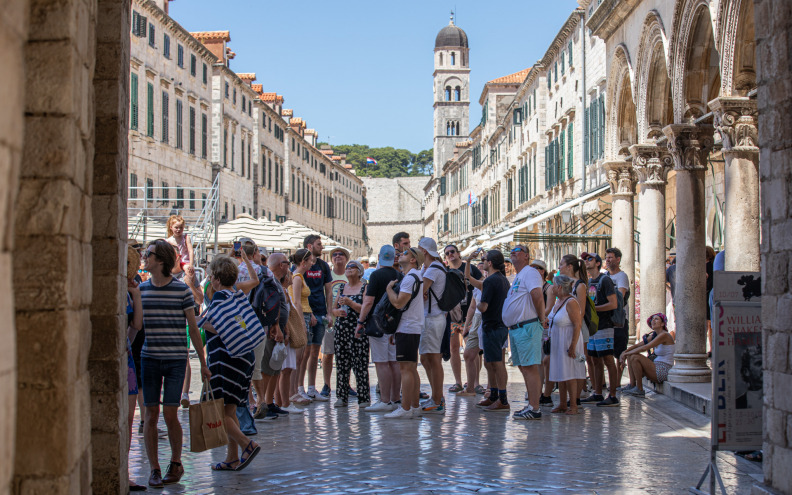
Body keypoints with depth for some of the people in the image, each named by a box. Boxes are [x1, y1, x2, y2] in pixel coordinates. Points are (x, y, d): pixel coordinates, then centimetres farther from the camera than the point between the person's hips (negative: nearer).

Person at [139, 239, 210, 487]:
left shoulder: (182, 290, -4)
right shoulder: (141, 290, 5)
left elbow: (193, 328, 2)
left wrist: (203, 364, 3)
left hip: (176, 360, -3)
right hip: (149, 359, 3)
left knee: (170, 415, -3)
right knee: (151, 415, 2)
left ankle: (176, 463, 19)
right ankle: (154, 469, 12)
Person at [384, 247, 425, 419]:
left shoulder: (410, 278, -14)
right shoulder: (414, 276, 19)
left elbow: (398, 303, -21)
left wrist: (389, 288, -5)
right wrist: (394, 330, 25)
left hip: (407, 330, -11)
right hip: (412, 328, 11)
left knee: (406, 368, -11)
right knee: (411, 369, 12)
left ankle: (405, 409, -12)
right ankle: (415, 407, 16)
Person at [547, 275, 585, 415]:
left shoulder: (571, 302, -17)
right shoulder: (558, 301, 12)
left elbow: (578, 325, -21)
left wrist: (573, 346, -24)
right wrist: (550, 337, 19)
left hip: (568, 343, -9)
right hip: (557, 343, 9)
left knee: (569, 375, -6)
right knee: (560, 374, 10)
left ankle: (573, 405, -1)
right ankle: (562, 404, 15)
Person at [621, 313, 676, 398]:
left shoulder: (664, 335, -14)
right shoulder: (654, 336, 15)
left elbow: (645, 348, -21)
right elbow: (638, 345, 14)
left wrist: (627, 353, -14)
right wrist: (625, 352, -4)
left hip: (664, 371, -10)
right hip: (657, 369, 10)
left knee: (635, 357, -22)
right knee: (630, 356, 8)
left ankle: (639, 389, -16)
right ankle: (632, 385, -2)